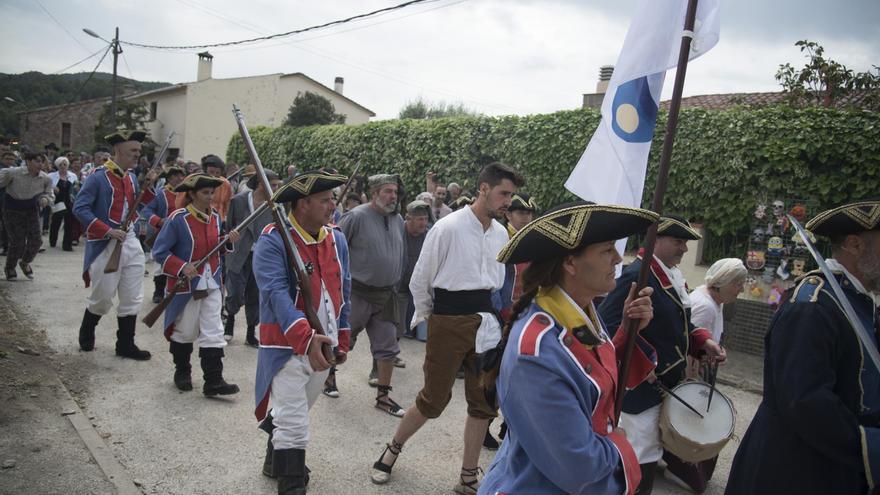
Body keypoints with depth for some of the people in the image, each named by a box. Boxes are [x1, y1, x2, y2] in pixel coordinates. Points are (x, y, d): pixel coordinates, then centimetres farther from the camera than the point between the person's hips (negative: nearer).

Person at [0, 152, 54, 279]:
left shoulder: (46, 179, -7)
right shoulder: (13, 172, -18)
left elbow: (50, 195, 5)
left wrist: (45, 199, -16)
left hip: (32, 210, 4)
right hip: (12, 210, -4)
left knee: (36, 240, -3)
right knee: (18, 242, -7)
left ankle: (25, 262, 30)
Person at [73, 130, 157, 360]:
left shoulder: (131, 177, 9)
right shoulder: (98, 176, -12)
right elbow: (79, 208, -15)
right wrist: (108, 230, -21)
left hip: (130, 242, 6)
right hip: (105, 245, -6)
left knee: (132, 299, 8)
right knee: (103, 298, 6)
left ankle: (126, 344, 18)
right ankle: (86, 333, 34)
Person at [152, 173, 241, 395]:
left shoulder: (215, 218, 5)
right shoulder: (178, 219, -14)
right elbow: (159, 252, -12)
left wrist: (228, 241, -4)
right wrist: (182, 267, -24)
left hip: (211, 284, 4)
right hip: (186, 285, -4)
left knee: (213, 333, 0)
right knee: (185, 332, 12)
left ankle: (213, 381, 2)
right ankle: (182, 372, 34)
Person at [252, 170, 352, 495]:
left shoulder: (337, 240, 3)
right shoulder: (273, 241, -17)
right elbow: (276, 294, -28)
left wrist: (342, 339, 15)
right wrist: (306, 338, -39)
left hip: (324, 346, 7)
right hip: (288, 346, -7)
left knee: (293, 413, 25)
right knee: (293, 424, -5)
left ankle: (276, 461, 48)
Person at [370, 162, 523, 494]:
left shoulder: (501, 234, 5)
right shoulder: (448, 228, -14)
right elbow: (420, 281, -5)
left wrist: (489, 316, 13)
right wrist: (430, 318, 6)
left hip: (485, 322, 6)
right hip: (448, 322, -6)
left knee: (484, 402, 8)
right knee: (434, 399, 4)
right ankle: (392, 449, 32)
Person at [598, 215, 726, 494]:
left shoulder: (673, 275, 10)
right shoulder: (637, 276, -21)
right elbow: (606, 327, -26)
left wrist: (702, 341, 2)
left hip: (669, 384, 10)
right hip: (642, 388, -10)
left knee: (670, 449, 23)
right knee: (643, 464, 1)